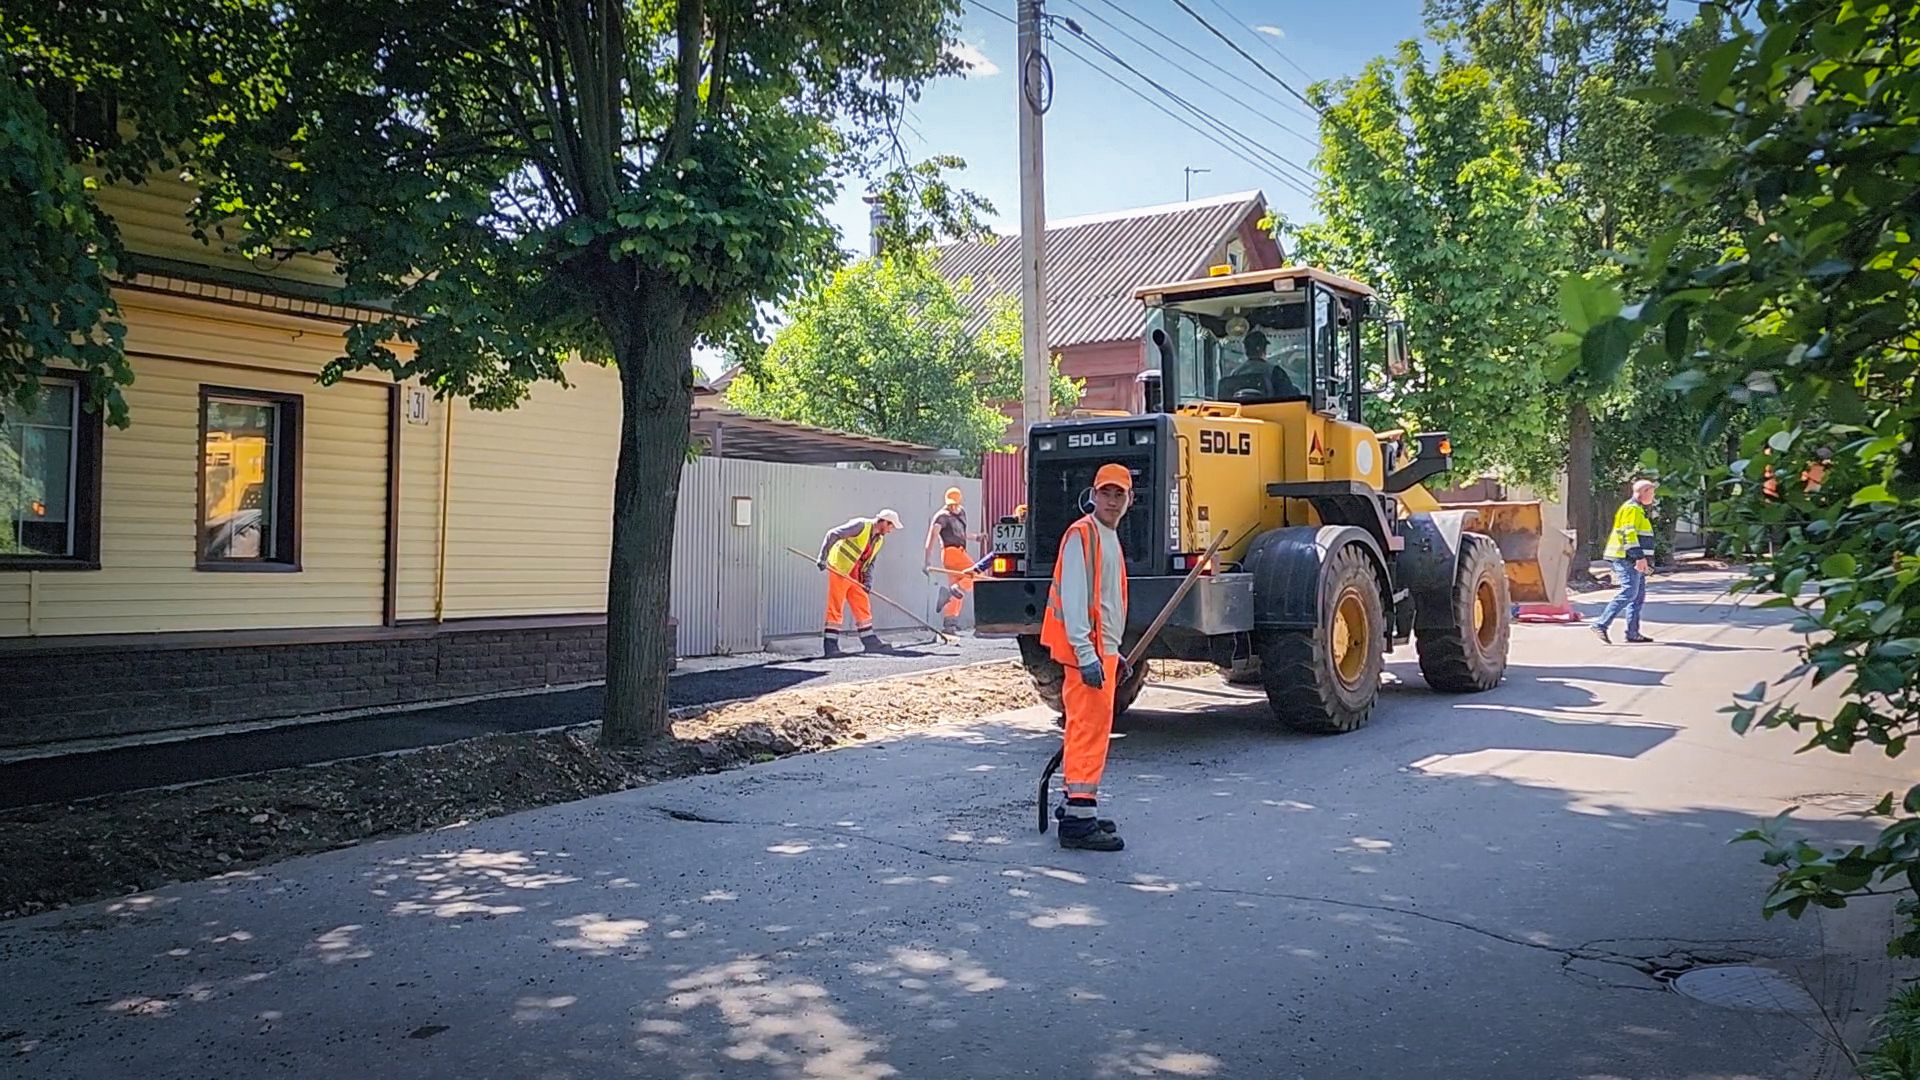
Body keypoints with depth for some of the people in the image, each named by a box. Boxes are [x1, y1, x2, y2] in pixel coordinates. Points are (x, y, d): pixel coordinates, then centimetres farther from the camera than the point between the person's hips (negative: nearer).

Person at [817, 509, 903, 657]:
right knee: (835, 609, -5)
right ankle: (830, 646, -1)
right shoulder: (861, 525, -14)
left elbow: (870, 562, 17)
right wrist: (823, 558, -21)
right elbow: (832, 535, -17)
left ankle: (871, 642, 16)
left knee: (863, 607, 9)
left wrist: (868, 581, 1)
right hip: (839, 571, -8)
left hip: (855, 577, 8)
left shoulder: (879, 540, 12)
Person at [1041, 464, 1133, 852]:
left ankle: (1077, 807, 23)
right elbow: (1073, 598, -19)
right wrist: (1086, 654, -25)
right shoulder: (1082, 535, -11)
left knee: (1093, 728, 14)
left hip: (1103, 651, 10)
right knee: (1089, 726, -12)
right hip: (1087, 651, -10)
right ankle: (1079, 820, -11)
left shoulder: (1110, 539, 20)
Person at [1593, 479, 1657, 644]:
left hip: (1633, 560, 11)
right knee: (1628, 593, -17)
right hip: (1627, 558, -11)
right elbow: (1629, 534, -20)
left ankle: (1633, 633, 10)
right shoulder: (1631, 508, -10)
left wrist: (1641, 558, 25)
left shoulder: (1638, 509, 24)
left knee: (1639, 596, 9)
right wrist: (1640, 557, -25)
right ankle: (1601, 625, -18)